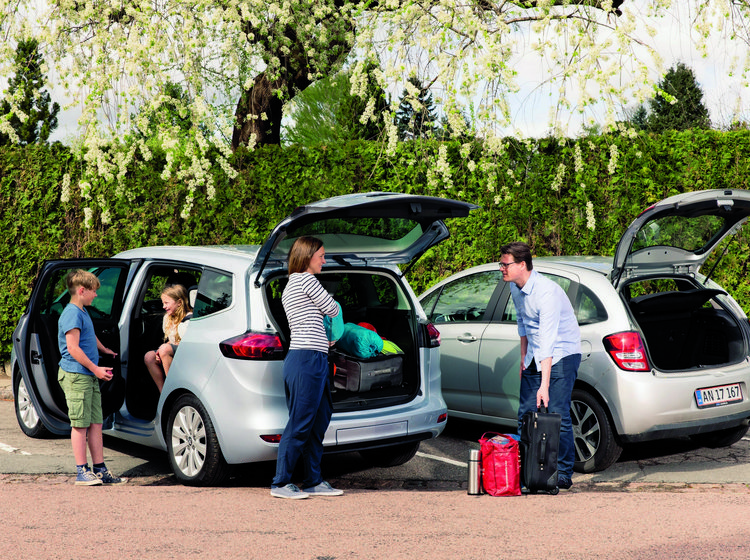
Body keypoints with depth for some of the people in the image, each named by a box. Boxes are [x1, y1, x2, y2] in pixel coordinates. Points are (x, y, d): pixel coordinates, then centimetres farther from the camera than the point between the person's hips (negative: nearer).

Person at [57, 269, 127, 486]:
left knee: (95, 424, 8)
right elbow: (73, 348, -19)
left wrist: (104, 350, 47)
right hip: (76, 376, -9)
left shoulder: (82, 312, 18)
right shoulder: (72, 313, -13)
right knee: (80, 424, -5)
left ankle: (100, 470, 11)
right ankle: (82, 472, -1)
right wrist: (95, 368, -19)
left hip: (90, 377, 9)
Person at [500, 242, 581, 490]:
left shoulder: (546, 292, -28)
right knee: (525, 414, 4)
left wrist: (544, 385, -38)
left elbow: (548, 341, -34)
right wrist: (523, 358, 16)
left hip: (562, 354, -8)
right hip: (535, 356, 8)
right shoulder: (515, 288, -1)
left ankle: (563, 474, -3)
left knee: (557, 415, -13)